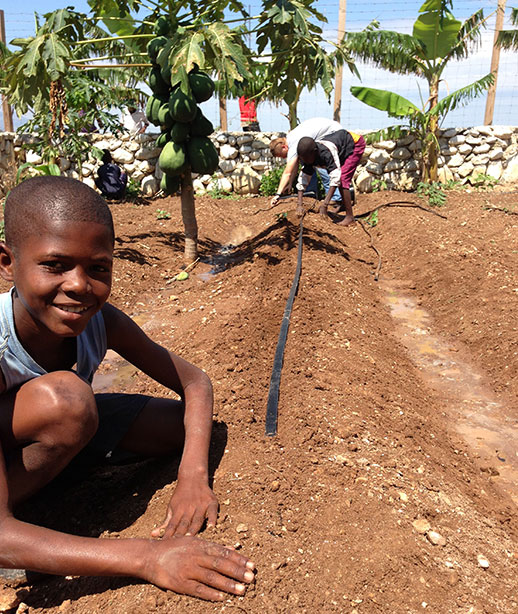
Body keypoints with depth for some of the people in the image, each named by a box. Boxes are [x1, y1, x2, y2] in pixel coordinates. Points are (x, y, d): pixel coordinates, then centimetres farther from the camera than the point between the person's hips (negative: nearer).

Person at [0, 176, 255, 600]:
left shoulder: (101, 322, -23)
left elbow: (195, 383, -13)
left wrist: (193, 477, -29)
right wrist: (146, 558, -47)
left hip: (55, 425, 5)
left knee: (189, 425, -8)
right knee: (64, 395, -36)